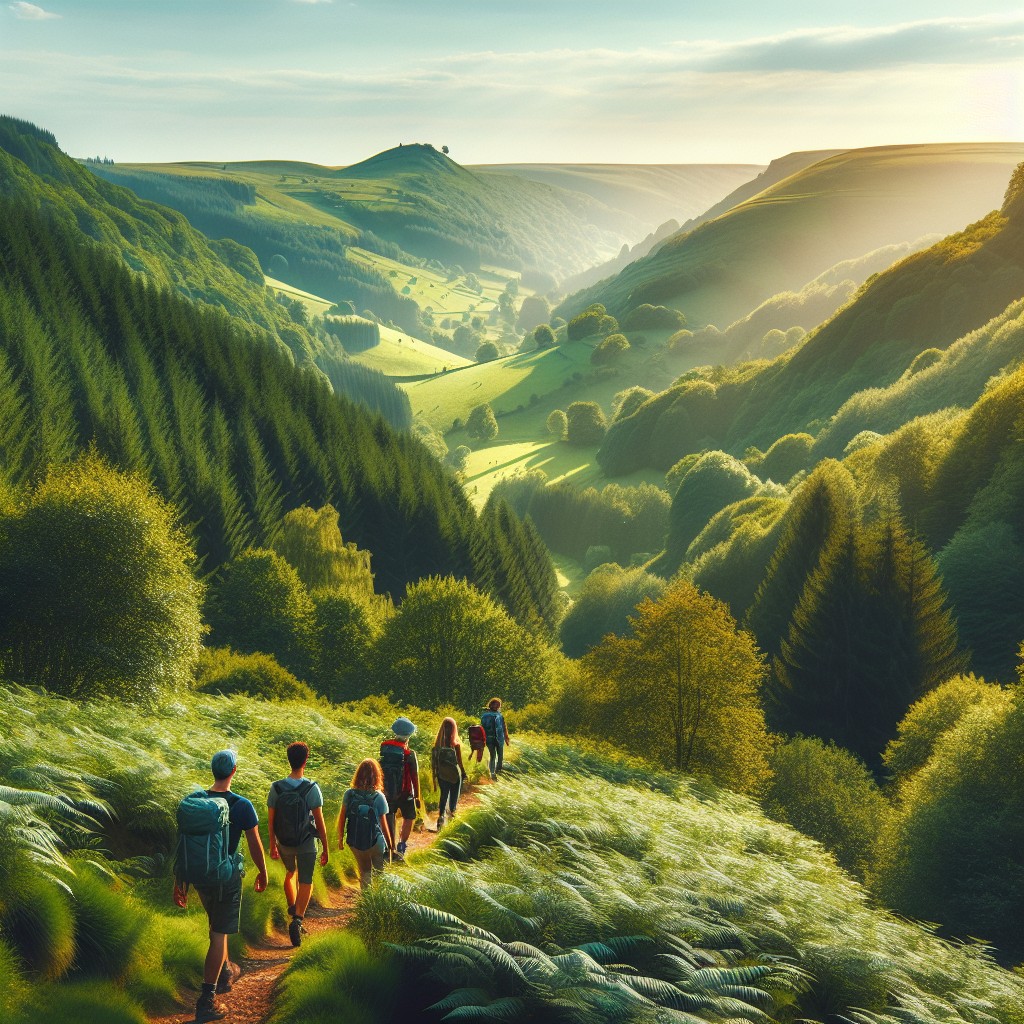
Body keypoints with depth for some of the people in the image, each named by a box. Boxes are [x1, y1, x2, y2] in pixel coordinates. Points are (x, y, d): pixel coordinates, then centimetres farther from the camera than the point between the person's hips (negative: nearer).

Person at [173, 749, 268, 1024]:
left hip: (199, 876, 5)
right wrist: (263, 873, 9)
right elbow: (255, 846, -9)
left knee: (217, 925, 27)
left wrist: (179, 882, 7)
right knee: (219, 935, 1)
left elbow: (181, 844, -2)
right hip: (227, 877, -4)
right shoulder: (242, 806, -17)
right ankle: (206, 1002, -1)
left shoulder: (191, 802, -6)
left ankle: (224, 974, 45)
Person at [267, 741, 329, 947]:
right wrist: (325, 848, -1)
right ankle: (297, 919, -11)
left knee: (290, 873, 29)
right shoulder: (312, 789, -18)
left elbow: (271, 821, -1)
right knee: (305, 882, 6)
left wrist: (273, 845, 13)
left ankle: (293, 909, 37)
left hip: (284, 844, 3)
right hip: (306, 844, -3)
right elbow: (320, 822, -12)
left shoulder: (276, 788, -10)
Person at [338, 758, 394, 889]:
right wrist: (391, 845, 3)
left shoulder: (349, 794, -10)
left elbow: (342, 819, -4)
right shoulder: (379, 797, -17)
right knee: (380, 874, 16)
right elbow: (383, 824, -11)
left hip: (355, 843, 3)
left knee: (364, 873, 22)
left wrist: (340, 839, 10)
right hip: (375, 843, -3)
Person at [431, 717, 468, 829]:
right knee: (454, 795, 18)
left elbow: (434, 760, -2)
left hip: (441, 774, 3)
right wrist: (464, 774, 3)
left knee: (444, 795, 16)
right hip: (454, 775, -3)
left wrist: (434, 774, 10)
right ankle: (452, 812, 30)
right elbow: (459, 762, -11)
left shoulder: (438, 744, -9)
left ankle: (441, 816, 6)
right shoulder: (456, 745, -17)